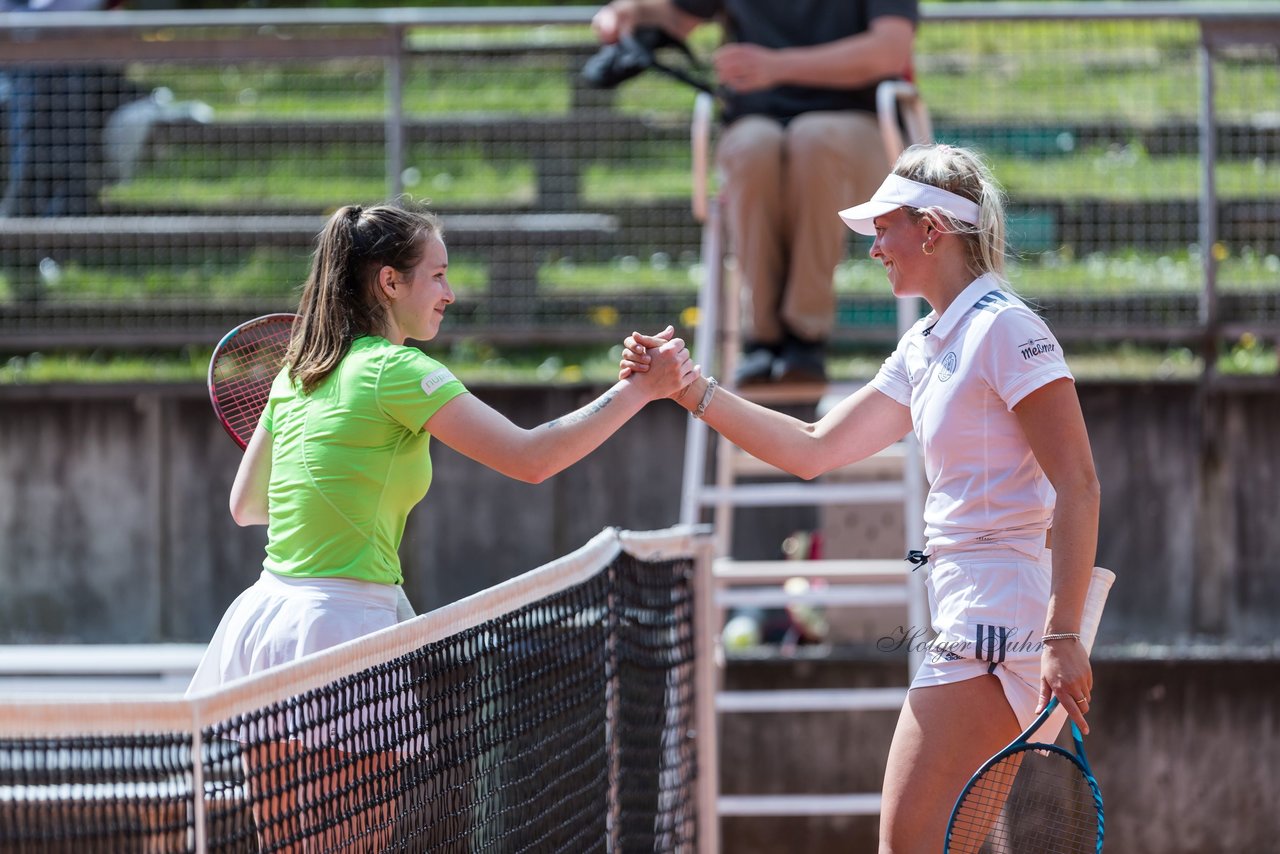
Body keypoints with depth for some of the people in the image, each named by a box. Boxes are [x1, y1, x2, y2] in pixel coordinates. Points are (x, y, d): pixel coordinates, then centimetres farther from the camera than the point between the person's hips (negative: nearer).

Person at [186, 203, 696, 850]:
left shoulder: (298, 373, 13)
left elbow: (244, 504, 23)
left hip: (266, 614, 8)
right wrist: (642, 389, -7)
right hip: (341, 624, -8)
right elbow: (531, 457, -13)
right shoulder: (396, 370, -9)